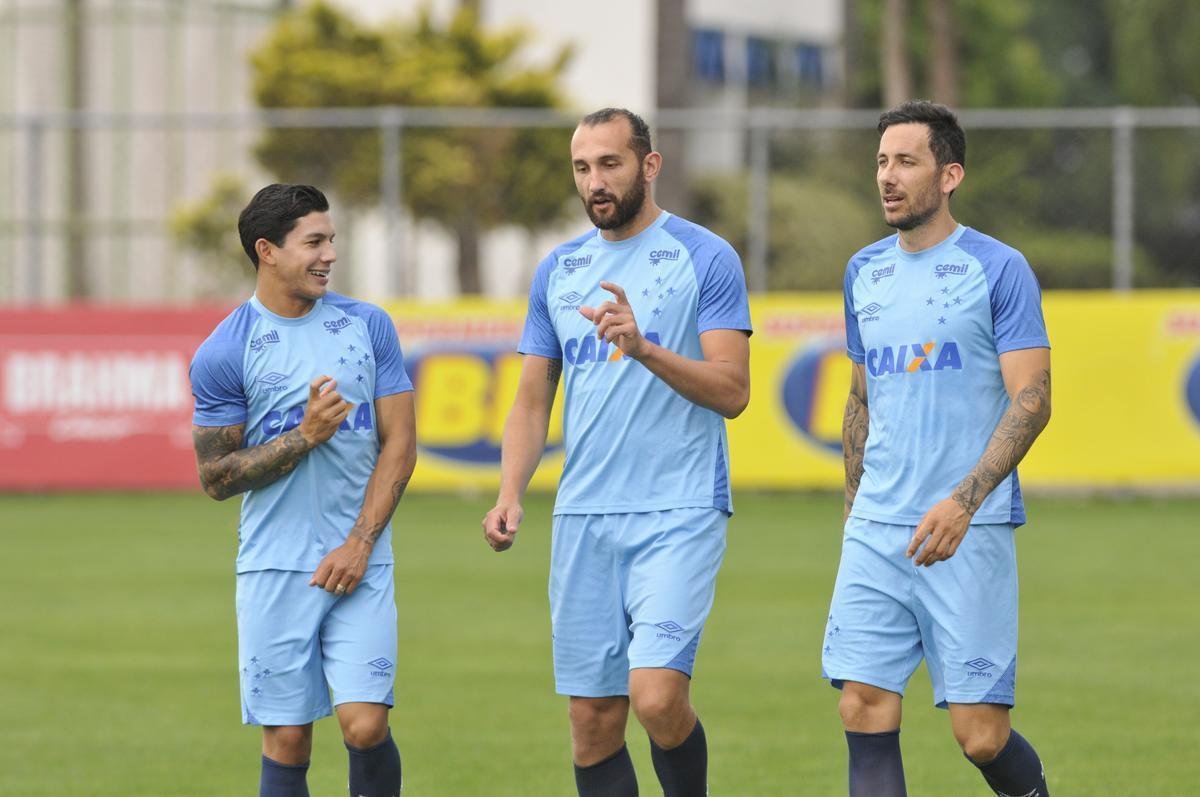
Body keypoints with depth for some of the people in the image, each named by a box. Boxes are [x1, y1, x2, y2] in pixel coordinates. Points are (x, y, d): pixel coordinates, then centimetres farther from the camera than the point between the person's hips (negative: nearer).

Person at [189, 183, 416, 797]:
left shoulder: (368, 326, 6)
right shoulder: (222, 353, -2)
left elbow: (399, 445, 5)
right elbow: (216, 478, -1)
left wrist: (359, 544, -6)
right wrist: (306, 435, -13)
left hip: (359, 563, 1)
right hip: (274, 568, -1)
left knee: (365, 724, -12)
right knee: (287, 743, -1)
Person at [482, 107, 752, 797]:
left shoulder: (705, 258, -2)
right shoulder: (558, 270, 14)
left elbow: (732, 391, -9)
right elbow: (533, 400, 17)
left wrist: (643, 348, -21)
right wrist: (510, 496, 2)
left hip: (679, 515, -5)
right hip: (583, 520, 5)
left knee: (657, 697, -19)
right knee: (594, 725, 4)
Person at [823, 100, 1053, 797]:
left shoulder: (999, 269, -4)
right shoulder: (865, 272, 13)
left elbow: (1032, 402, -10)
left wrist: (963, 501, -21)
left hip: (970, 531, -5)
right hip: (876, 531, 5)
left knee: (981, 734, -6)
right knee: (865, 714, -6)